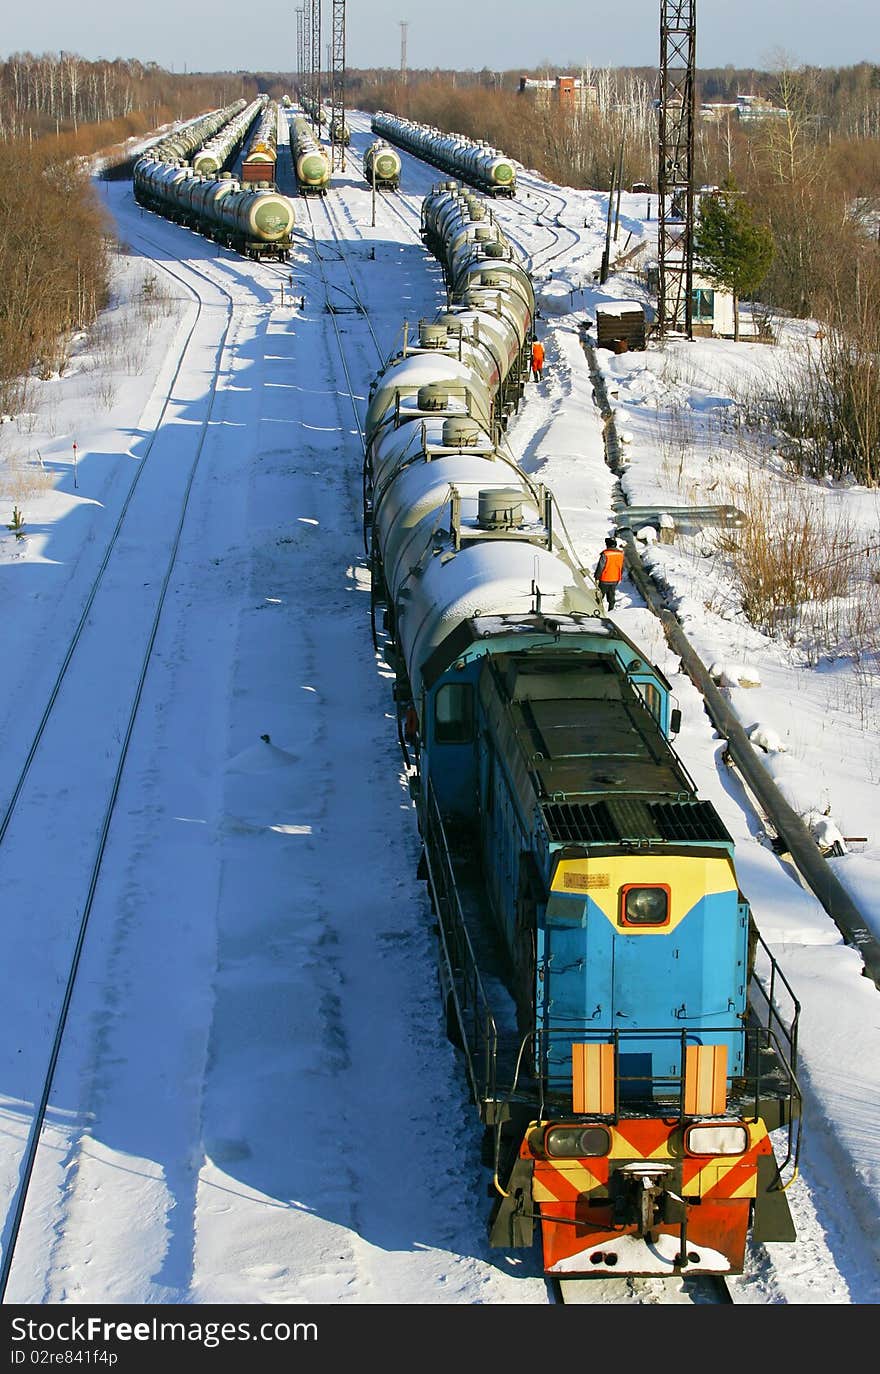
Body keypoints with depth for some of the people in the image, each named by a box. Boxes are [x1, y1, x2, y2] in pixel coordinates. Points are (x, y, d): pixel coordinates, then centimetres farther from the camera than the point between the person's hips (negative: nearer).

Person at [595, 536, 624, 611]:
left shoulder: (605, 554, -19)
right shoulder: (620, 554, 0)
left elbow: (600, 567, -16)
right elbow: (622, 568, 10)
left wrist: (597, 577, -7)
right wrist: (619, 577, 21)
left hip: (605, 579, -5)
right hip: (615, 579, 5)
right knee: (611, 596, 15)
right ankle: (611, 609, 20)